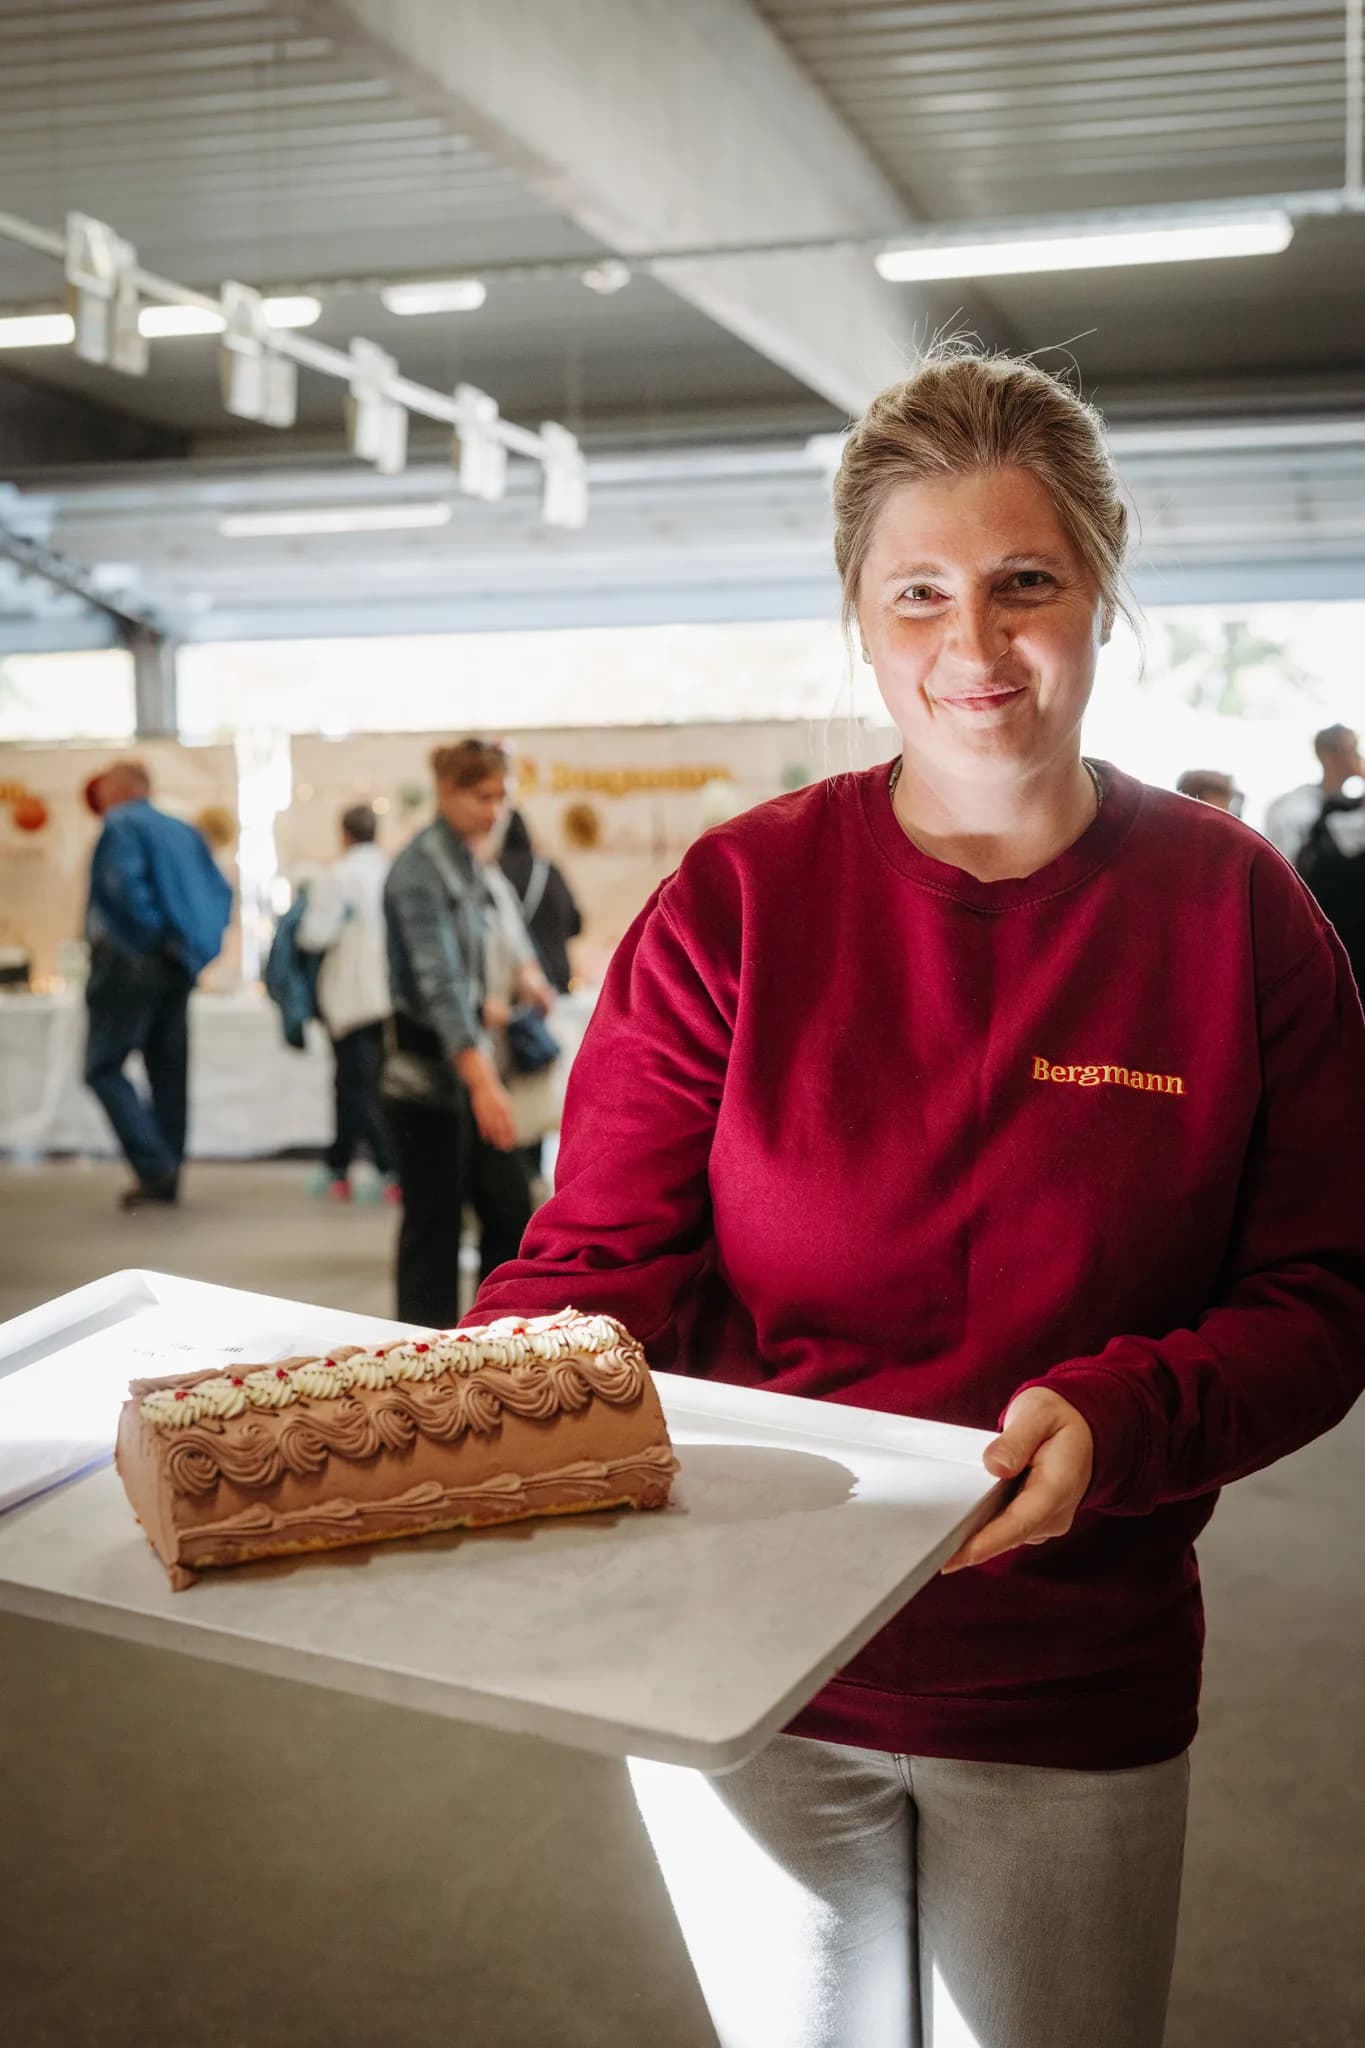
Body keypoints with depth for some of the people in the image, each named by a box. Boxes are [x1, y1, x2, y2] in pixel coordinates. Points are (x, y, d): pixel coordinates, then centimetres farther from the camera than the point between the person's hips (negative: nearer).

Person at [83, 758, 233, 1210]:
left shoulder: (121, 825, -6)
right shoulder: (184, 832, 15)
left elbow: (125, 884, -22)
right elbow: (220, 891, 11)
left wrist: (154, 934, -15)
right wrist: (200, 943, 7)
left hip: (131, 962, -8)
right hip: (179, 968, 8)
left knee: (104, 1067, -3)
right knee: (168, 1071, 11)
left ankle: (154, 1167, -16)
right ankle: (166, 1180, 14)